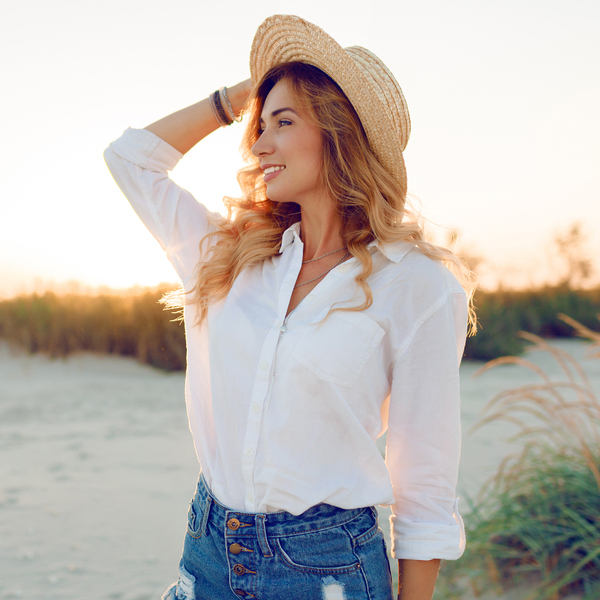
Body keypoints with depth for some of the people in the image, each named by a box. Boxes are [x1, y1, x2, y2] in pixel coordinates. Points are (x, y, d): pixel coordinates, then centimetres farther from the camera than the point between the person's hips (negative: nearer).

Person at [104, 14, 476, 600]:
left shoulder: (416, 286, -10)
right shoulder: (230, 257, 4)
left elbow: (425, 489, -6)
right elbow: (130, 156, 13)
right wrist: (237, 96, 9)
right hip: (208, 549, 5)